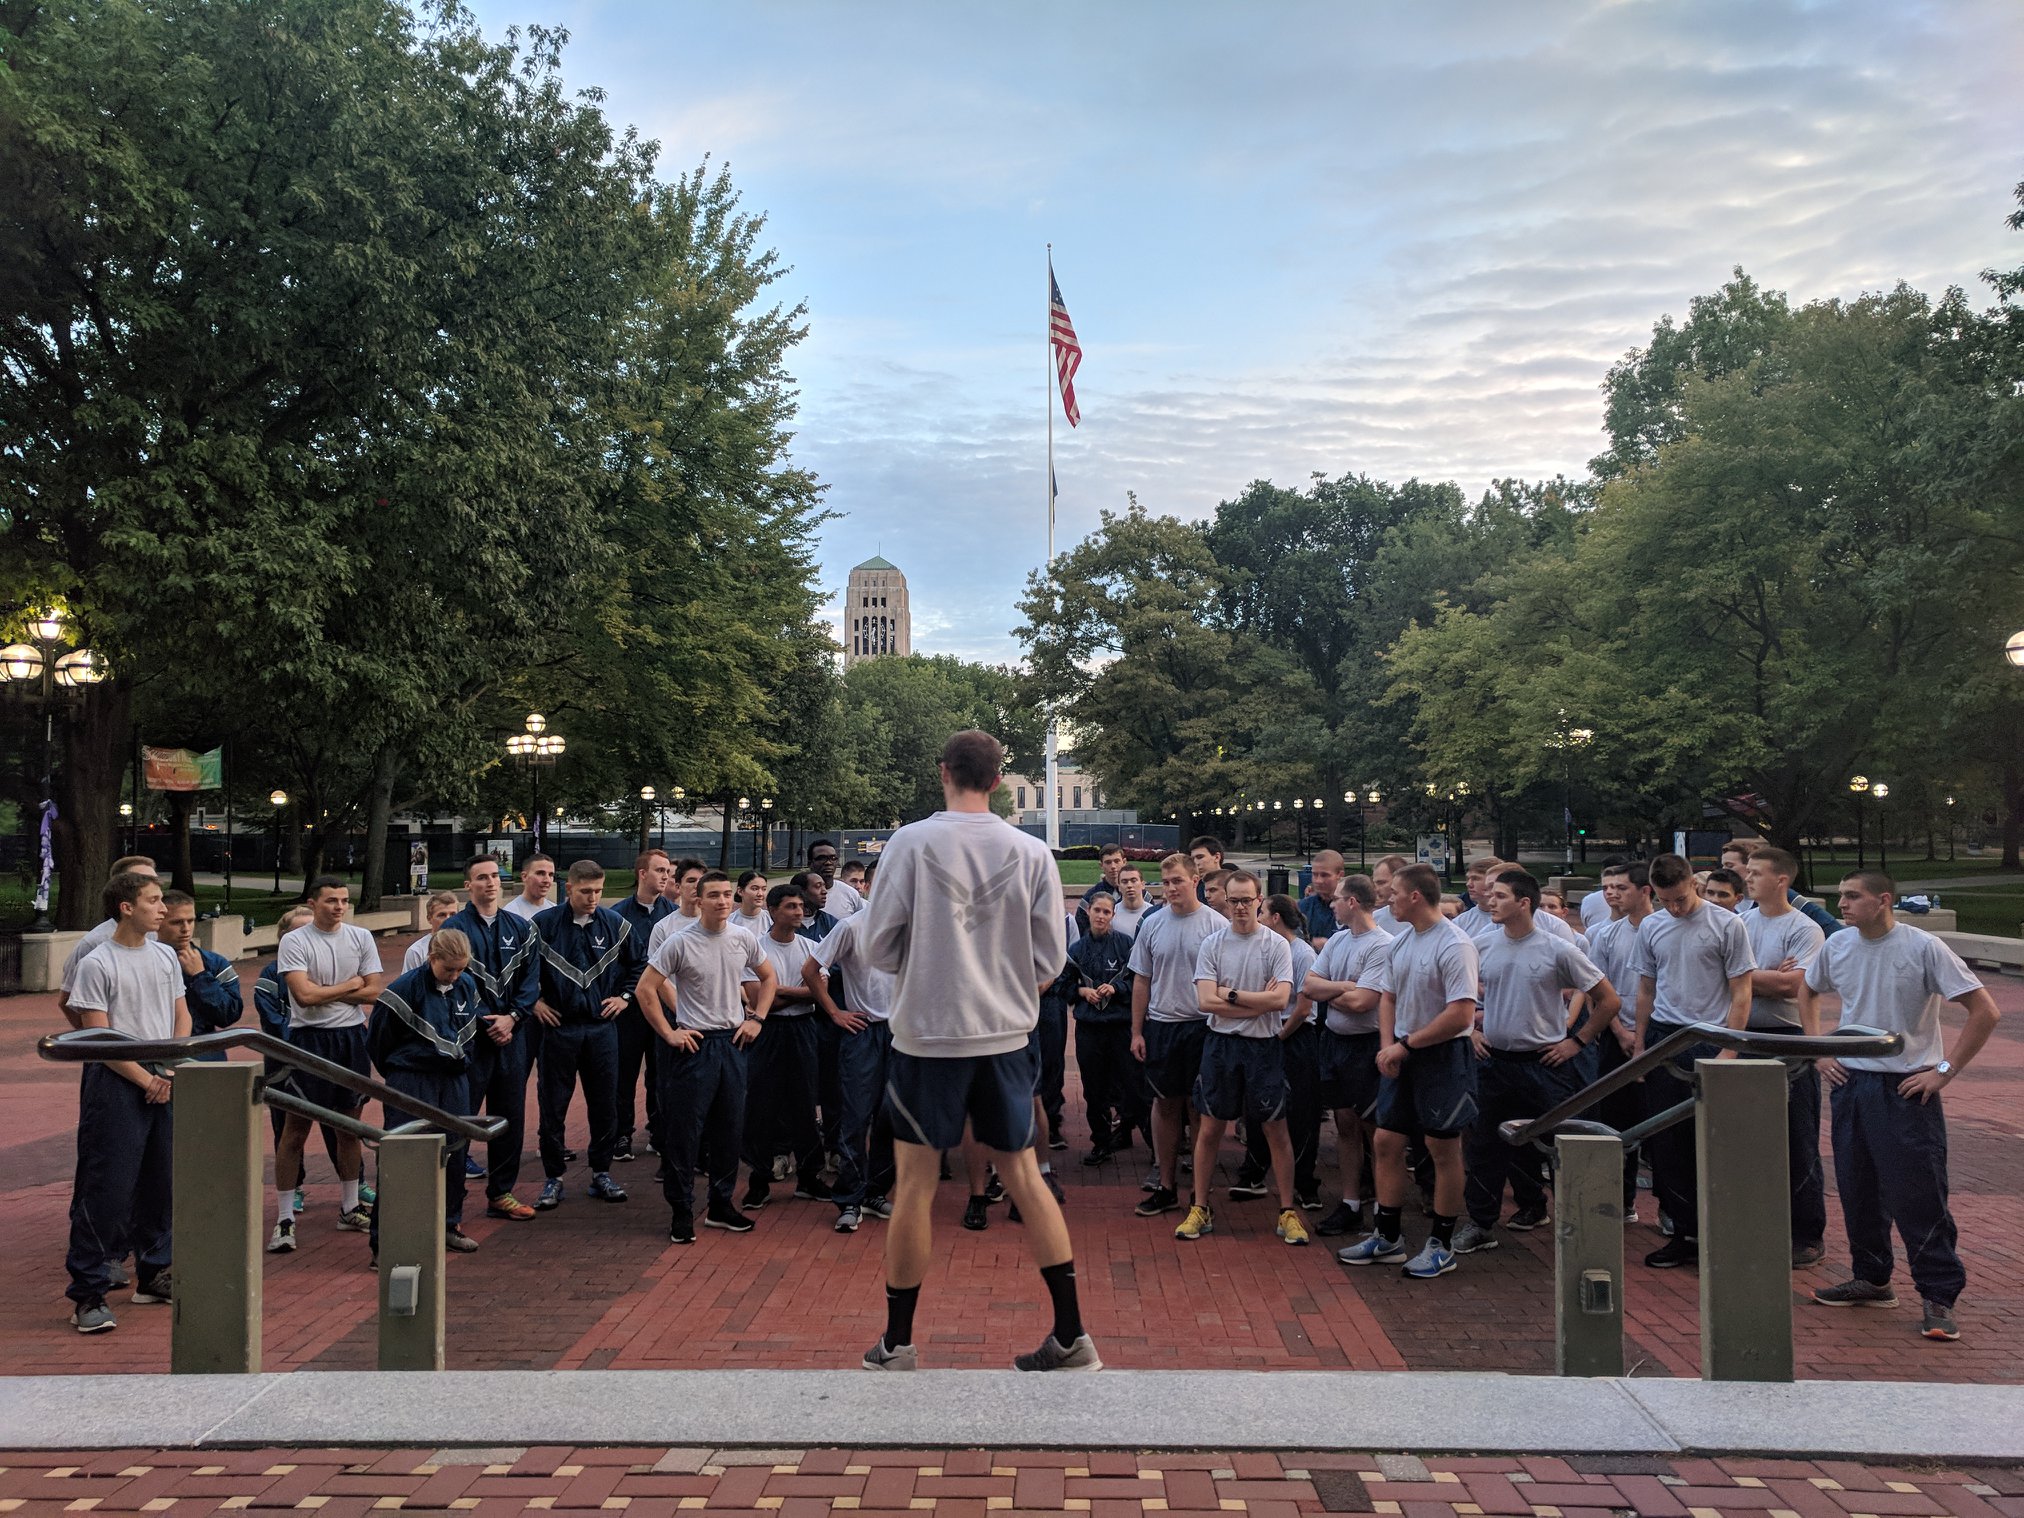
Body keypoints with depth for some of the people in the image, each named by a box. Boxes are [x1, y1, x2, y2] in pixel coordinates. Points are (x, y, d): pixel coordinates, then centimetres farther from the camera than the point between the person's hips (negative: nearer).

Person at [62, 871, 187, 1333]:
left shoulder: (165, 956, 10)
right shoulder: (96, 965, -9)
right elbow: (99, 1039, -11)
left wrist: (171, 1071, 0)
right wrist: (145, 1079, -12)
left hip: (164, 1084, 6)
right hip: (115, 1085, -6)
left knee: (161, 1183, 12)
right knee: (106, 1190, -6)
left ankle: (153, 1276, 26)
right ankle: (88, 1294, 2)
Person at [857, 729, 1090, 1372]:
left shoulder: (912, 842, -9)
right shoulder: (1032, 853, -2)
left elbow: (880, 946, -6)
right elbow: (1049, 960, 2)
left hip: (927, 1034, -3)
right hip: (1006, 1035, 3)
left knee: (915, 1181, 7)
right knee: (1024, 1175, 11)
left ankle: (897, 1345, 16)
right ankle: (1071, 1337, 12)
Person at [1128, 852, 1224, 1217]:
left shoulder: (1215, 924, -5)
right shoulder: (1152, 924, 5)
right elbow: (1141, 981, 10)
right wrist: (1136, 1031, 7)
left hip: (1202, 1026, -3)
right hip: (1160, 1024, 3)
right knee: (1165, 1104, 8)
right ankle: (1165, 1185, 16)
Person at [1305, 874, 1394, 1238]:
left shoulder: (1383, 946, -17)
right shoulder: (1338, 939, 9)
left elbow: (1359, 1002, -23)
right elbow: (1308, 985, 2)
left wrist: (1327, 994, -6)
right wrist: (1344, 986, -12)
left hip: (1366, 1044, -8)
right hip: (1334, 1040, 8)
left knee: (1374, 1127, 0)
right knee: (1345, 1123, 11)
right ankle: (1350, 1205, 18)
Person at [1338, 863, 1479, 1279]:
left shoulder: (1454, 945, -18)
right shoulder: (1399, 944, 8)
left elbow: (1461, 1015, -22)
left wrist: (1405, 1045, -16)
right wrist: (1387, 1046, 1)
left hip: (1443, 1054, -8)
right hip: (1401, 1055, 8)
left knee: (1442, 1148, 2)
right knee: (1386, 1142, 9)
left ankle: (1442, 1246, 14)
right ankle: (1387, 1239, 21)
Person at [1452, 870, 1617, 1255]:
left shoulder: (1557, 950, -9)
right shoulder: (1482, 947, 2)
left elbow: (1609, 1000, -3)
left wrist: (1577, 1041, -5)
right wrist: (1472, 1031, 6)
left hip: (1545, 1063, -4)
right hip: (1494, 1060, 4)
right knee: (1485, 1143, 6)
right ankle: (1481, 1222, 16)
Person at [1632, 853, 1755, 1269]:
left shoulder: (1727, 925, -5)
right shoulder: (1651, 928, 10)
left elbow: (1741, 994, -5)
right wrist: (1639, 1044, 12)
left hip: (1710, 1040, -5)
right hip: (1663, 1038, 5)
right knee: (1666, 1141, 6)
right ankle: (1684, 1231, 16)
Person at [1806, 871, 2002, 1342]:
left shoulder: (1924, 948, -13)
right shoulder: (1837, 946, 3)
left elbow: (1985, 1011, -12)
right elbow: (1807, 994, 21)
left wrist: (1944, 1072, -13)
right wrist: (1820, 1053, 11)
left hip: (1906, 1089, -6)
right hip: (1850, 1083, 6)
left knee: (1918, 1198, -4)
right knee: (1858, 1192, 13)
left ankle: (1939, 1297, 5)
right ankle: (1871, 1280, 27)